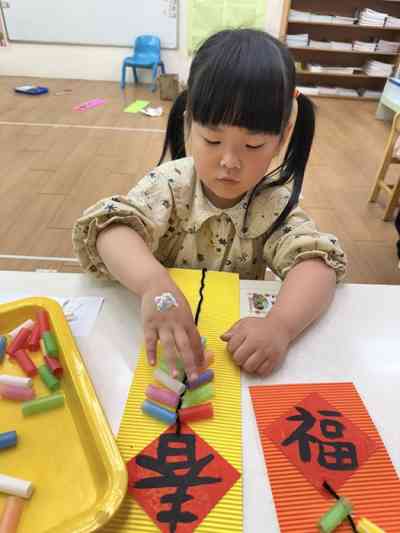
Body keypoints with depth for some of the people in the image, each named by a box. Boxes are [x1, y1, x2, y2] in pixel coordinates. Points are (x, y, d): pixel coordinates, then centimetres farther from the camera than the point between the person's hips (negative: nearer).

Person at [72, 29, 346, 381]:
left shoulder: (274, 202, -9)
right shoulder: (170, 184, -14)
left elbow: (317, 260, -20)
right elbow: (112, 227, -27)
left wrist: (281, 325, -38)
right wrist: (155, 284, -46)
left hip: (234, 344, 1)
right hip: (162, 339, 0)